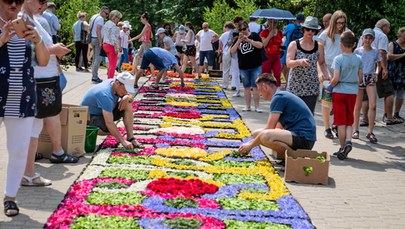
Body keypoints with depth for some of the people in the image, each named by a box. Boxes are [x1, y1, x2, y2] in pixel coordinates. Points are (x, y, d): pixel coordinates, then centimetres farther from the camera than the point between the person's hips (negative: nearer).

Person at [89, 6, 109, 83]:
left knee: (95, 58, 13)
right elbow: (98, 31, -20)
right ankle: (95, 77, -11)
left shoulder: (93, 17, 17)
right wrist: (100, 43, -21)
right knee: (98, 59, -9)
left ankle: (94, 76, 15)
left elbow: (90, 29, 19)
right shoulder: (100, 18, -12)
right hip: (97, 39, -10)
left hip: (92, 39, 10)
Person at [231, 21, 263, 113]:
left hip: (255, 67, -3)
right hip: (243, 67, 3)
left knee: (255, 86, -3)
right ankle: (247, 106, 15)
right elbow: (232, 51, -2)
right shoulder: (238, 39, 8)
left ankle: (257, 106, 1)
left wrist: (248, 40, -22)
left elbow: (260, 45, -15)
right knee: (247, 87, 9)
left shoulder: (254, 35, 0)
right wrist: (239, 41, -15)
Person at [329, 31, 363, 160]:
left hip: (339, 91, -3)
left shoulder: (338, 59, -12)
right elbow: (360, 79, 5)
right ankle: (348, 141, -9)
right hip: (353, 92, 4)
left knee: (341, 122, 3)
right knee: (349, 121, 13)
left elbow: (336, 78, -19)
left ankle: (343, 148, 6)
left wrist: (330, 86, -1)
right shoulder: (358, 59, 2)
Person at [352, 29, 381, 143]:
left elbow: (379, 64, 16)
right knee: (357, 106, 7)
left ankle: (370, 132, -5)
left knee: (373, 106, -10)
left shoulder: (375, 51, 4)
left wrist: (377, 72, -3)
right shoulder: (357, 51, -1)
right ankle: (356, 130, 19)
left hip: (370, 79, 1)